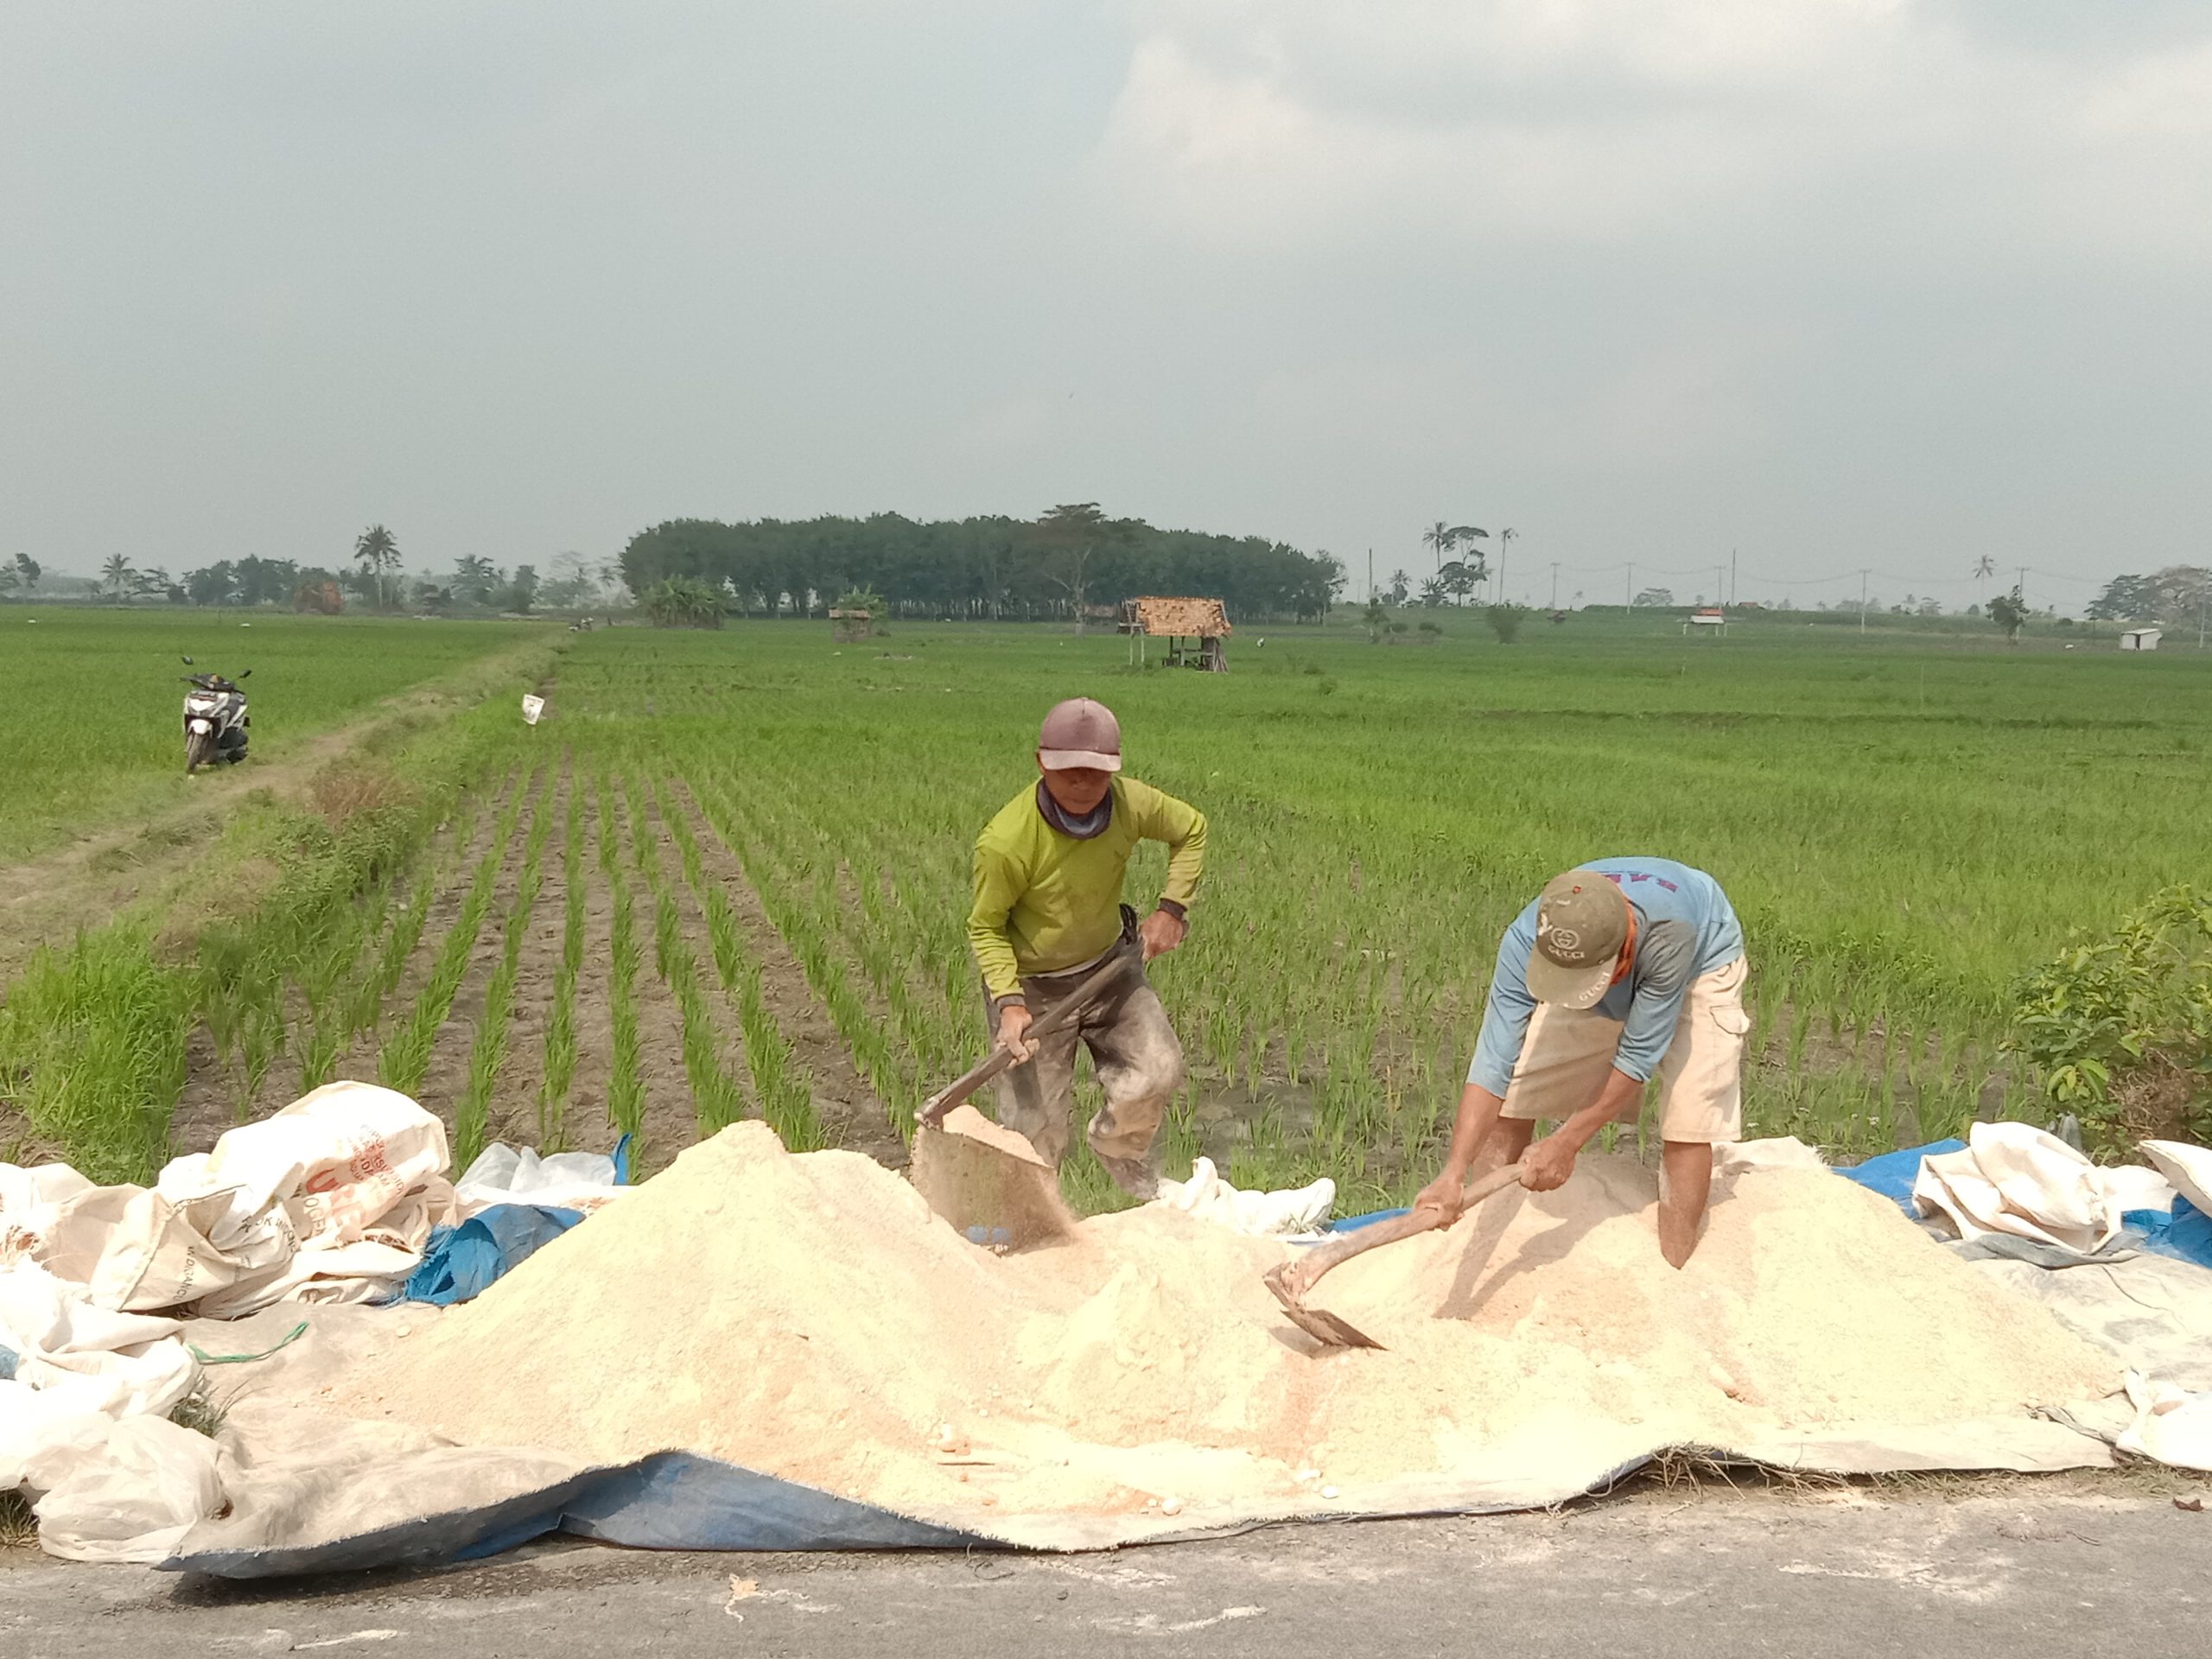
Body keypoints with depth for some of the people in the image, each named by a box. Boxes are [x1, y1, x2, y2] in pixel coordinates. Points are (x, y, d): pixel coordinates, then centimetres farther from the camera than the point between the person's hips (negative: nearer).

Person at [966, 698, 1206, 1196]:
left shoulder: (1130, 804, -17)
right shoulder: (1006, 842, -30)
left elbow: (1191, 829, 4)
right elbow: (985, 927, -16)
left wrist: (1172, 908, -5)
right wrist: (1009, 1003, -27)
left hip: (1108, 966, 5)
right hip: (1033, 985, -5)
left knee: (1157, 1072, -3)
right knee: (1035, 1135, -5)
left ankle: (1121, 1155, 30)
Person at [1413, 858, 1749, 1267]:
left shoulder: (1669, 929, -47)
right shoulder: (1526, 941, -38)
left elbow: (1639, 1056, -37)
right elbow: (1494, 1064, -38)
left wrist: (1565, 1143, -35)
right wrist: (1454, 1172, -47)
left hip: (1700, 960, -3)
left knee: (1687, 1124, -17)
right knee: (1516, 1094, -5)